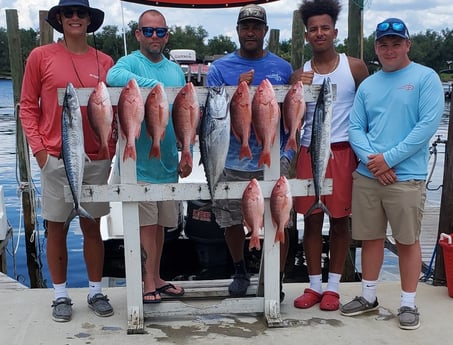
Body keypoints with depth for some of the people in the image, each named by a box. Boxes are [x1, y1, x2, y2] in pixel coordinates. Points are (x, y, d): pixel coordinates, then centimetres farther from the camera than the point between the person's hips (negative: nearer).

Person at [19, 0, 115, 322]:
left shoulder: (105, 62, 6)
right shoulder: (41, 56, 0)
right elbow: (28, 106, 2)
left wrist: (111, 148, 2)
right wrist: (38, 148, -6)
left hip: (97, 159, 2)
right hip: (56, 159, -2)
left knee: (92, 226, 10)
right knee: (56, 228, 7)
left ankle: (96, 291, 22)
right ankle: (61, 295, 21)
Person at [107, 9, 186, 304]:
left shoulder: (176, 70, 13)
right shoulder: (130, 62, -5)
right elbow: (113, 76, -31)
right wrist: (157, 86, -33)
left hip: (168, 162, 5)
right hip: (139, 163, -5)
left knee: (159, 224, 14)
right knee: (147, 224, -1)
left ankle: (156, 278, 27)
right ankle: (149, 283, 12)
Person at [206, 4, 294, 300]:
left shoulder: (283, 68, 7)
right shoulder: (220, 68, 4)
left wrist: (288, 153, -3)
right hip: (233, 161, 1)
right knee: (233, 222, 13)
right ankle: (240, 272, 37)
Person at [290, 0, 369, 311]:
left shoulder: (355, 67, 2)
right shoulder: (300, 74, 8)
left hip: (343, 153, -2)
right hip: (310, 153, 2)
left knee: (340, 221, 6)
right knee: (312, 220, 6)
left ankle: (333, 287, 19)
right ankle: (314, 285, 19)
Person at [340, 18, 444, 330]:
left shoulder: (425, 77, -2)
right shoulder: (367, 85, 12)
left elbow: (429, 124, -12)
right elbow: (355, 128, 8)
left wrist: (389, 158, -14)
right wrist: (370, 158, -11)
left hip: (406, 177, -4)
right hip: (366, 175, 4)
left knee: (408, 241, 4)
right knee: (371, 238, 12)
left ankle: (408, 304, 18)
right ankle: (368, 297, 26)